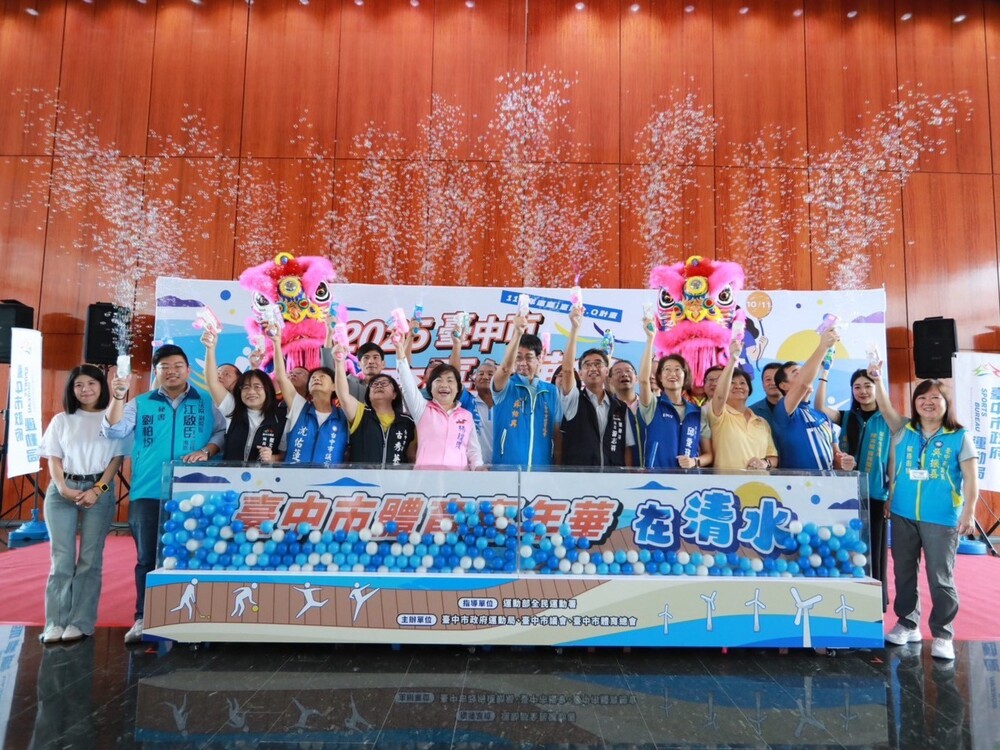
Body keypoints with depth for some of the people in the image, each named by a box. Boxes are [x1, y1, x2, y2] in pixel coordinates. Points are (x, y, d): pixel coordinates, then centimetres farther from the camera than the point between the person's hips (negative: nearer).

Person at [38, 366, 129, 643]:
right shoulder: (61, 420, 12)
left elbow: (117, 459, 0)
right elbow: (54, 459, 8)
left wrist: (97, 490, -11)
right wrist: (63, 488, -9)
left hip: (100, 491, -2)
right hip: (61, 491, 2)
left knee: (90, 559, -1)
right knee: (62, 559, 0)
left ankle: (81, 622, 3)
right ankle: (55, 622, 6)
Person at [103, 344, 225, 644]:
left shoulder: (206, 402, 9)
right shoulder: (141, 404, 11)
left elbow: (222, 432, 5)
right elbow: (114, 431, -1)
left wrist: (207, 451, -14)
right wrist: (118, 397, -14)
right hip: (149, 492, 1)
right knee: (147, 557, 3)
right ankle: (144, 618, 12)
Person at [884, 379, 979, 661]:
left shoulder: (959, 437, -3)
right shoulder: (903, 433, 5)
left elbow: (970, 478, -4)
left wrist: (968, 512, -12)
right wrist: (889, 499, 9)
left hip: (941, 519, -3)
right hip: (903, 515, 3)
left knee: (940, 579, 1)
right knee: (903, 573, 12)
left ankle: (942, 635, 15)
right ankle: (907, 624, 27)